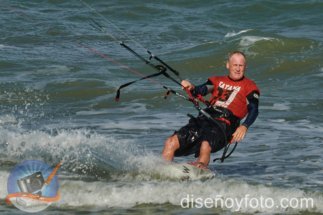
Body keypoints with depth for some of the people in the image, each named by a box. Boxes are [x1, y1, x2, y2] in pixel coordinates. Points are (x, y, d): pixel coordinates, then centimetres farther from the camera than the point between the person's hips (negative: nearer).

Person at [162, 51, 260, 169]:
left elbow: (253, 110, -3)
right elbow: (200, 90, 8)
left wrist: (244, 126, -23)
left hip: (224, 124, -5)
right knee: (171, 142, -12)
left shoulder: (249, 86, 10)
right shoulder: (218, 80, 24)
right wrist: (191, 88, -16)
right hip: (203, 119, 5)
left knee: (205, 146, -37)